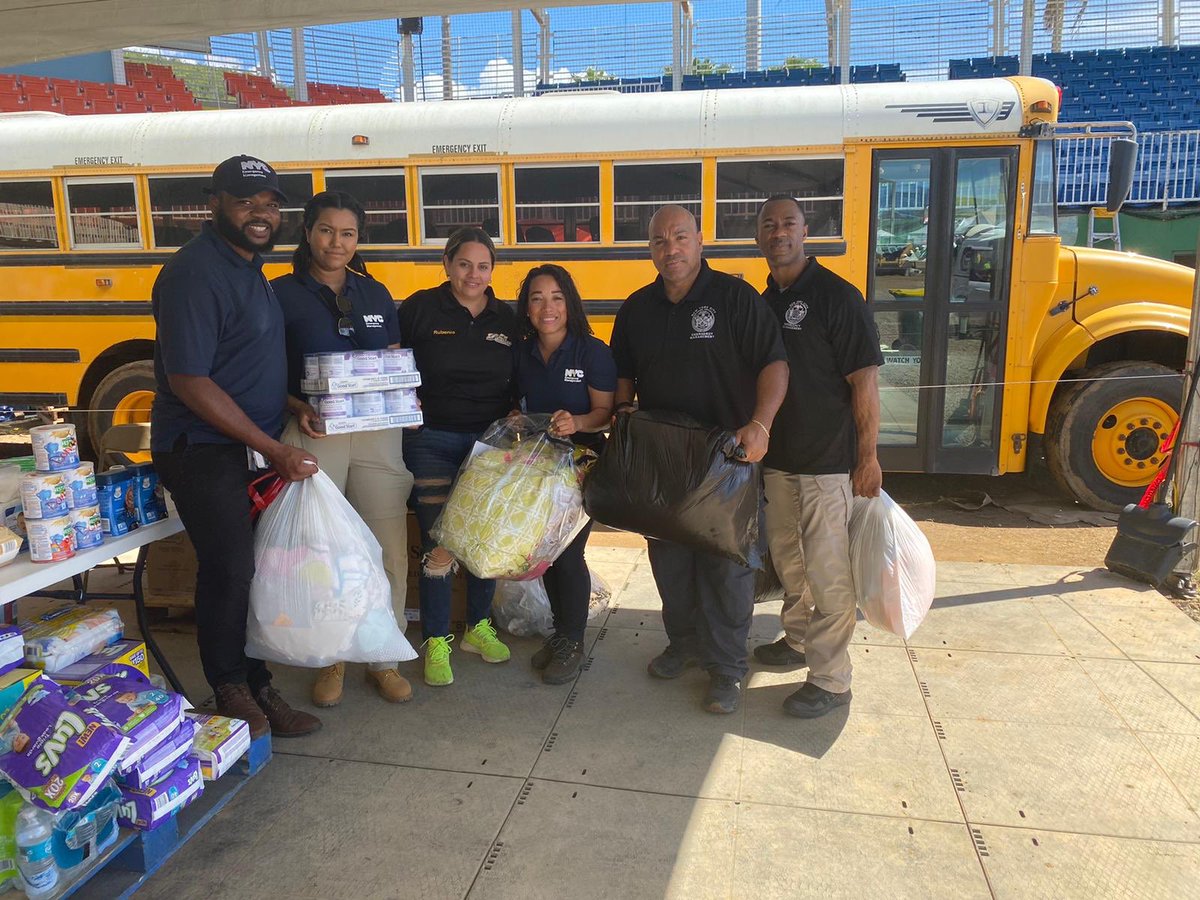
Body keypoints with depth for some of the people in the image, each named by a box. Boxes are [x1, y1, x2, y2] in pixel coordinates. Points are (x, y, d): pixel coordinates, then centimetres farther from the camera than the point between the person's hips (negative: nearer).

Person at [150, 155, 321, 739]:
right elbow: (188, 381, -21)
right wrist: (272, 448, -19)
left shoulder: (248, 265, 12)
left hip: (254, 445, 9)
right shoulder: (194, 274, -16)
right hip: (201, 450, -8)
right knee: (229, 569, -6)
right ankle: (232, 693, 14)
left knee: (256, 567, 11)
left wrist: (291, 406, 10)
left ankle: (255, 689, 23)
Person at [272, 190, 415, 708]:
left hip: (378, 435, 3)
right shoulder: (282, 294, 0)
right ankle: (330, 660, 23)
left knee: (388, 549, 4)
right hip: (313, 437, -3)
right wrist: (298, 410, -18)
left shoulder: (376, 294, 11)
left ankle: (383, 659, 20)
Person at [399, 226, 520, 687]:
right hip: (433, 442, -4)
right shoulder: (420, 309, -3)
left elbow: (517, 386, 14)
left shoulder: (506, 319, 7)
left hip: (490, 442, 4)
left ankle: (478, 627, 29)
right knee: (440, 544, -3)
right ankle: (436, 643, 11)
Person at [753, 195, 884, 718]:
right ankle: (798, 640, 39)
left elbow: (864, 380, -14)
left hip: (828, 460, -7)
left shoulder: (836, 296, -12)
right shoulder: (764, 301, 9)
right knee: (786, 556, 19)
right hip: (778, 456, 8)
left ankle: (831, 681, 11)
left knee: (827, 570, -1)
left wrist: (867, 457, -16)